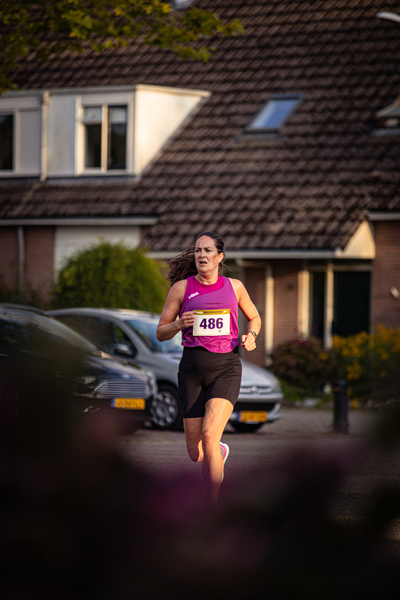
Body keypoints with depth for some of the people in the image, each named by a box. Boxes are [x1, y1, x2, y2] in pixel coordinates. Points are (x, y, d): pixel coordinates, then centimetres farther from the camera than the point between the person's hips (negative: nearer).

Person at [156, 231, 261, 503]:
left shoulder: (234, 286, 7)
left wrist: (251, 336, 3)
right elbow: (161, 333, 8)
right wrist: (180, 324, -14)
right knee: (196, 454, 4)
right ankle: (220, 451, 44)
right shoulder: (182, 287, 4)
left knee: (209, 435, -22)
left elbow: (254, 317, 24)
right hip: (193, 368, 1)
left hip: (226, 367, -1)